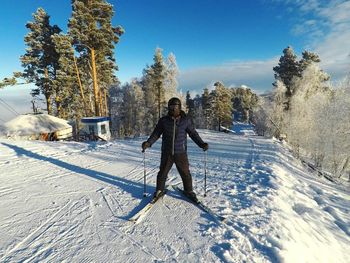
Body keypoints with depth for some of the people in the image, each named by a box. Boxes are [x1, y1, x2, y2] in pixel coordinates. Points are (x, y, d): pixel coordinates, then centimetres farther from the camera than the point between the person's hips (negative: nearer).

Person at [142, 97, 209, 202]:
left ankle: (189, 191, 31)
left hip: (181, 153, 0)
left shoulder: (186, 120, -3)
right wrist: (148, 143, -10)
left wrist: (202, 144, -4)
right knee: (162, 172, 10)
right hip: (166, 153, 1)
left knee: (185, 173, 9)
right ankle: (159, 190, 32)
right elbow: (156, 133, 4)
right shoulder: (163, 120, -3)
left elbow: (193, 133, 5)